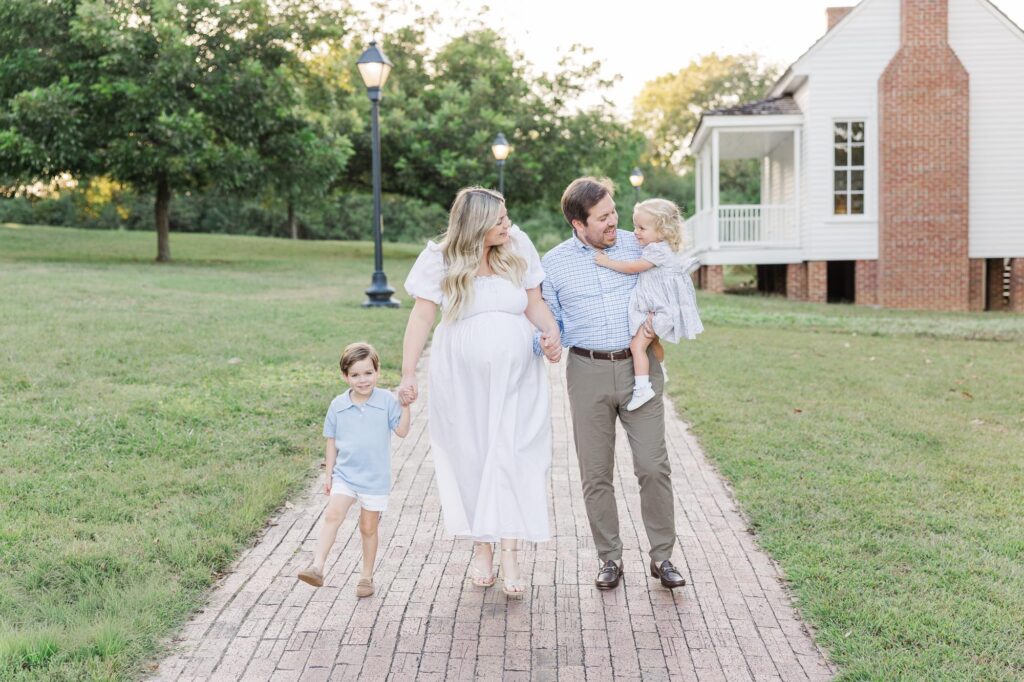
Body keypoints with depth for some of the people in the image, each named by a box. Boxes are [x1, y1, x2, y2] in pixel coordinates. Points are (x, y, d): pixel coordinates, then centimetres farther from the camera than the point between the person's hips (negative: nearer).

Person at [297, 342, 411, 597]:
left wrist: (406, 405, -20)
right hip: (345, 474, 1)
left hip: (375, 478, -1)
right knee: (332, 515, -19)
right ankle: (317, 567, -25)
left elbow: (402, 431, -10)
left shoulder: (387, 400, -6)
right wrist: (328, 475, 6)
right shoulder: (338, 406, -1)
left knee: (368, 527, 9)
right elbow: (331, 441, 6)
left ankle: (366, 575, 23)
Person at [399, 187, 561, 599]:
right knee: (471, 458, 7)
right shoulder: (441, 260, -6)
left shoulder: (518, 247, -1)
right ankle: (481, 549, 22)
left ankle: (510, 555, -2)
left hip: (515, 377, 1)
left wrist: (551, 333, -14)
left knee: (512, 458, -5)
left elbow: (535, 303, 6)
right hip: (462, 378, -1)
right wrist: (408, 373, -12)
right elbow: (422, 317, -6)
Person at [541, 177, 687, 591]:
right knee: (596, 472, 5)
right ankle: (609, 557, 18)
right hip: (588, 371, 0)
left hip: (639, 367, 0)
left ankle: (662, 556, 10)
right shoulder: (554, 264, 3)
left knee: (653, 466, -3)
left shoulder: (637, 246, 4)